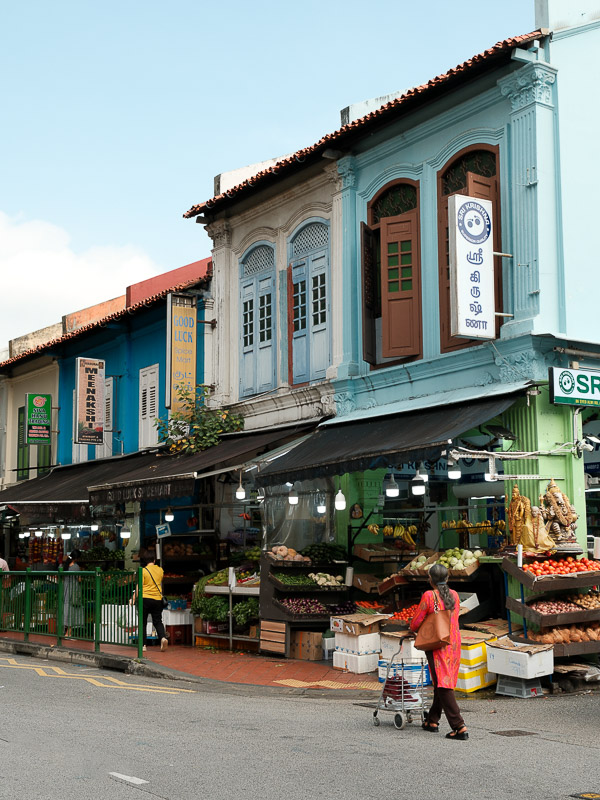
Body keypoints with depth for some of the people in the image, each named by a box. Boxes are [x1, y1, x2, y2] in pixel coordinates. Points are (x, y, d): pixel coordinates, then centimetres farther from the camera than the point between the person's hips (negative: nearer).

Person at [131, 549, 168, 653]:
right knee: (158, 622, 9)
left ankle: (143, 644, 7)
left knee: (142, 622, 8)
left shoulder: (143, 571, -9)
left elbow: (139, 587, -10)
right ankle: (163, 637, -16)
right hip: (157, 599, 3)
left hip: (145, 598, -3)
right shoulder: (160, 570, 5)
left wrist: (134, 598, -4)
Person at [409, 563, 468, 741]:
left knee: (443, 686, -6)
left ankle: (460, 727, -14)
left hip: (437, 645, -7)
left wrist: (413, 629, 15)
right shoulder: (454, 595, 5)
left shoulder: (429, 596, -12)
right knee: (443, 684, 17)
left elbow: (415, 623, -7)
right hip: (454, 644, 7)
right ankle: (433, 721, 28)